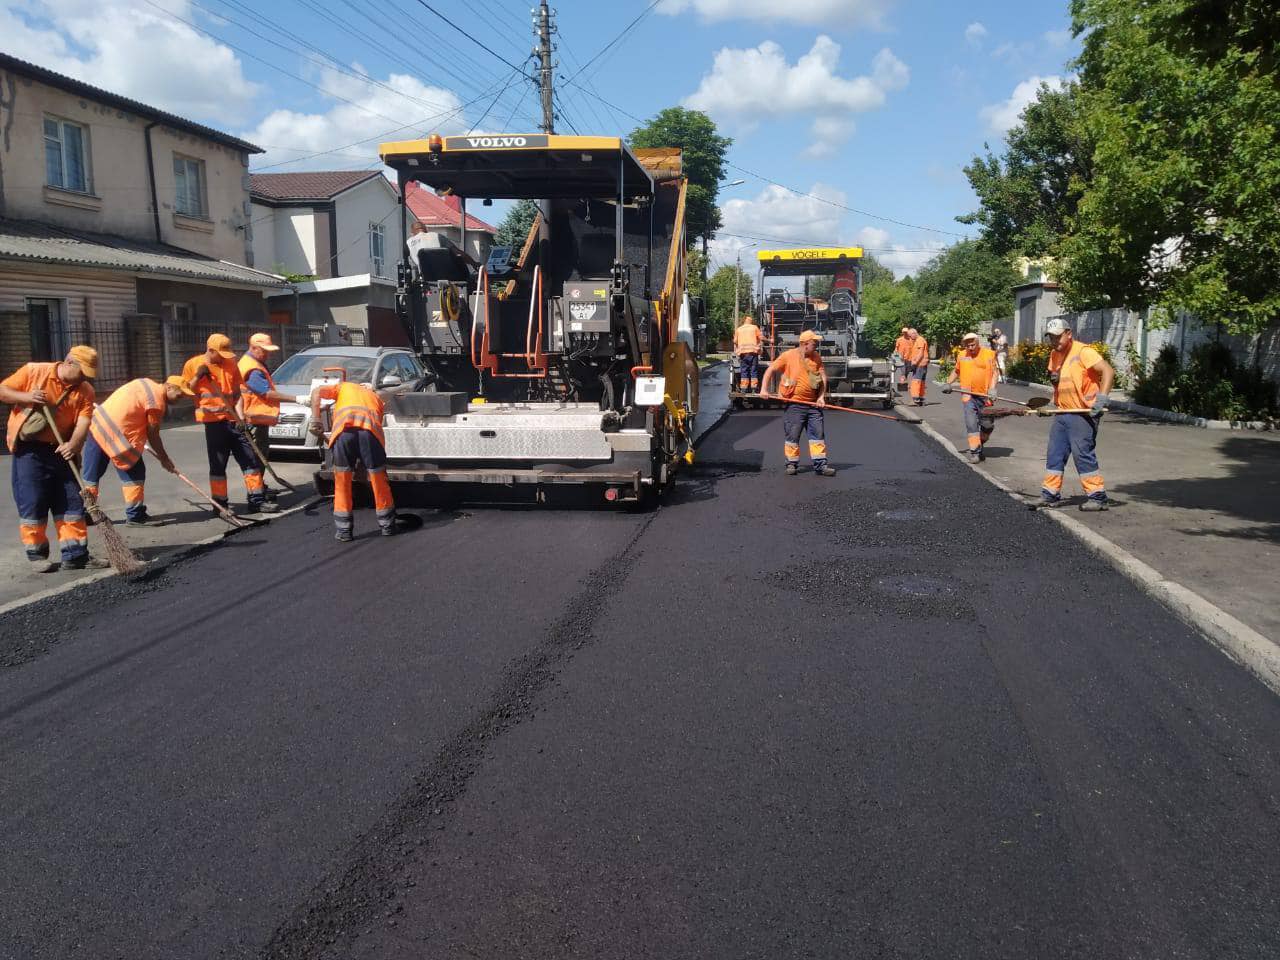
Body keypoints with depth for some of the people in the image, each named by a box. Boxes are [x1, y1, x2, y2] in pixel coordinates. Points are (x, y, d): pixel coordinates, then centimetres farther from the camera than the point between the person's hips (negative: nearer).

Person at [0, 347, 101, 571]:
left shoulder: (85, 390, 0)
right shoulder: (33, 371, -5)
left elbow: (83, 422, -11)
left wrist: (73, 444, -29)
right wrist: (25, 397, -18)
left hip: (61, 450, 3)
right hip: (29, 449, -3)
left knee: (72, 502, 3)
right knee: (32, 502, -1)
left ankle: (75, 554, 9)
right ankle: (37, 555, 10)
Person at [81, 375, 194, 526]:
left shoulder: (147, 384, 15)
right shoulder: (157, 401, -12)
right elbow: (152, 435, -6)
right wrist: (164, 459, 4)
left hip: (96, 423, 9)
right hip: (115, 434, -9)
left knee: (91, 473, 14)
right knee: (135, 472, 1)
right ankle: (135, 516, 5)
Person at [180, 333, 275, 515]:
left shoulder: (230, 364, 11)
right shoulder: (193, 364, 2)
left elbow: (237, 392, 10)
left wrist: (240, 415, -3)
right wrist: (198, 376, -13)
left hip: (233, 420, 4)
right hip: (213, 421, -4)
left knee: (250, 459, 3)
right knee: (218, 464, 1)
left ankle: (256, 500, 9)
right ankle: (220, 504, 11)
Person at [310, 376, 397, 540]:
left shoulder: (343, 387, 34)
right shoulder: (375, 397, 38)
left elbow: (317, 392, 15)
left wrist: (315, 420, 11)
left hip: (344, 429, -1)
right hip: (370, 430, 1)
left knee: (342, 482, 10)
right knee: (379, 480, 13)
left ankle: (344, 530, 13)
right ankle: (388, 526, 24)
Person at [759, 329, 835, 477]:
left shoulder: (816, 357, 8)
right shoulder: (789, 356, -5)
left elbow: (823, 376, 7)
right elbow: (771, 370, -2)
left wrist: (821, 397, -4)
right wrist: (764, 389, -11)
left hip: (813, 404, 4)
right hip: (794, 404, -4)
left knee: (818, 434, 2)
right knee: (792, 435, 2)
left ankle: (820, 465, 7)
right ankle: (792, 464, 14)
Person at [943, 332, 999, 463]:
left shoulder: (989, 353, 1)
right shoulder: (961, 356, 10)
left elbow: (995, 371, -1)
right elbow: (956, 371, 25)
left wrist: (992, 388, -13)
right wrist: (948, 383, 13)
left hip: (984, 395, -1)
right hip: (968, 395, 1)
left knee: (988, 424, 6)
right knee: (971, 424, -9)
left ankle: (980, 444, 31)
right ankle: (974, 451, -6)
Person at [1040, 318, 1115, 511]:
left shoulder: (1083, 352, -12)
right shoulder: (1054, 355, 14)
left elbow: (1108, 371, -19)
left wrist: (1101, 398, -28)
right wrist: (1053, 377, 5)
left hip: (1083, 414, -8)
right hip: (1062, 413, 8)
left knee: (1083, 454, -8)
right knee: (1055, 454, 9)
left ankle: (1098, 497, 0)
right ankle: (1050, 494, 16)